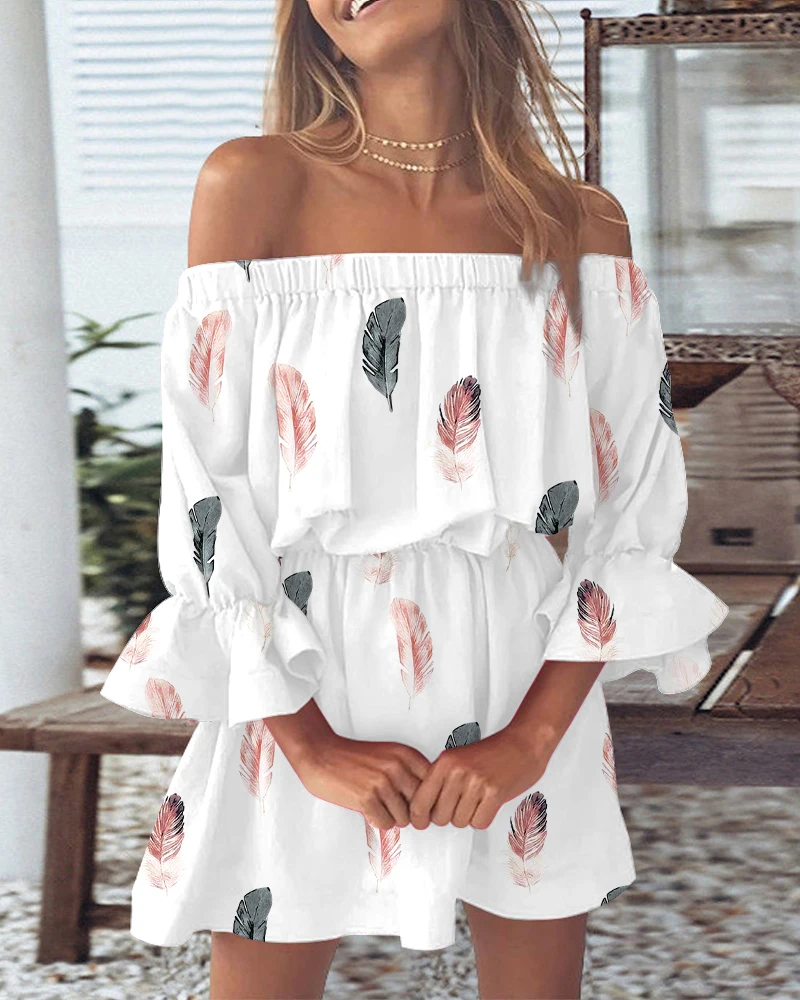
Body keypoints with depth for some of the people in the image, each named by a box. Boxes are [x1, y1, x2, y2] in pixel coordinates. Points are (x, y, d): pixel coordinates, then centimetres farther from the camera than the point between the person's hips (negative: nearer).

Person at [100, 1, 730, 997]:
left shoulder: (583, 223, 0)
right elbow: (207, 497, -7)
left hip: (528, 689, 2)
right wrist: (309, 746, -12)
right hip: (305, 698, -2)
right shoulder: (255, 184, -6)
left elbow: (636, 511, 0)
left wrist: (530, 739, -10)